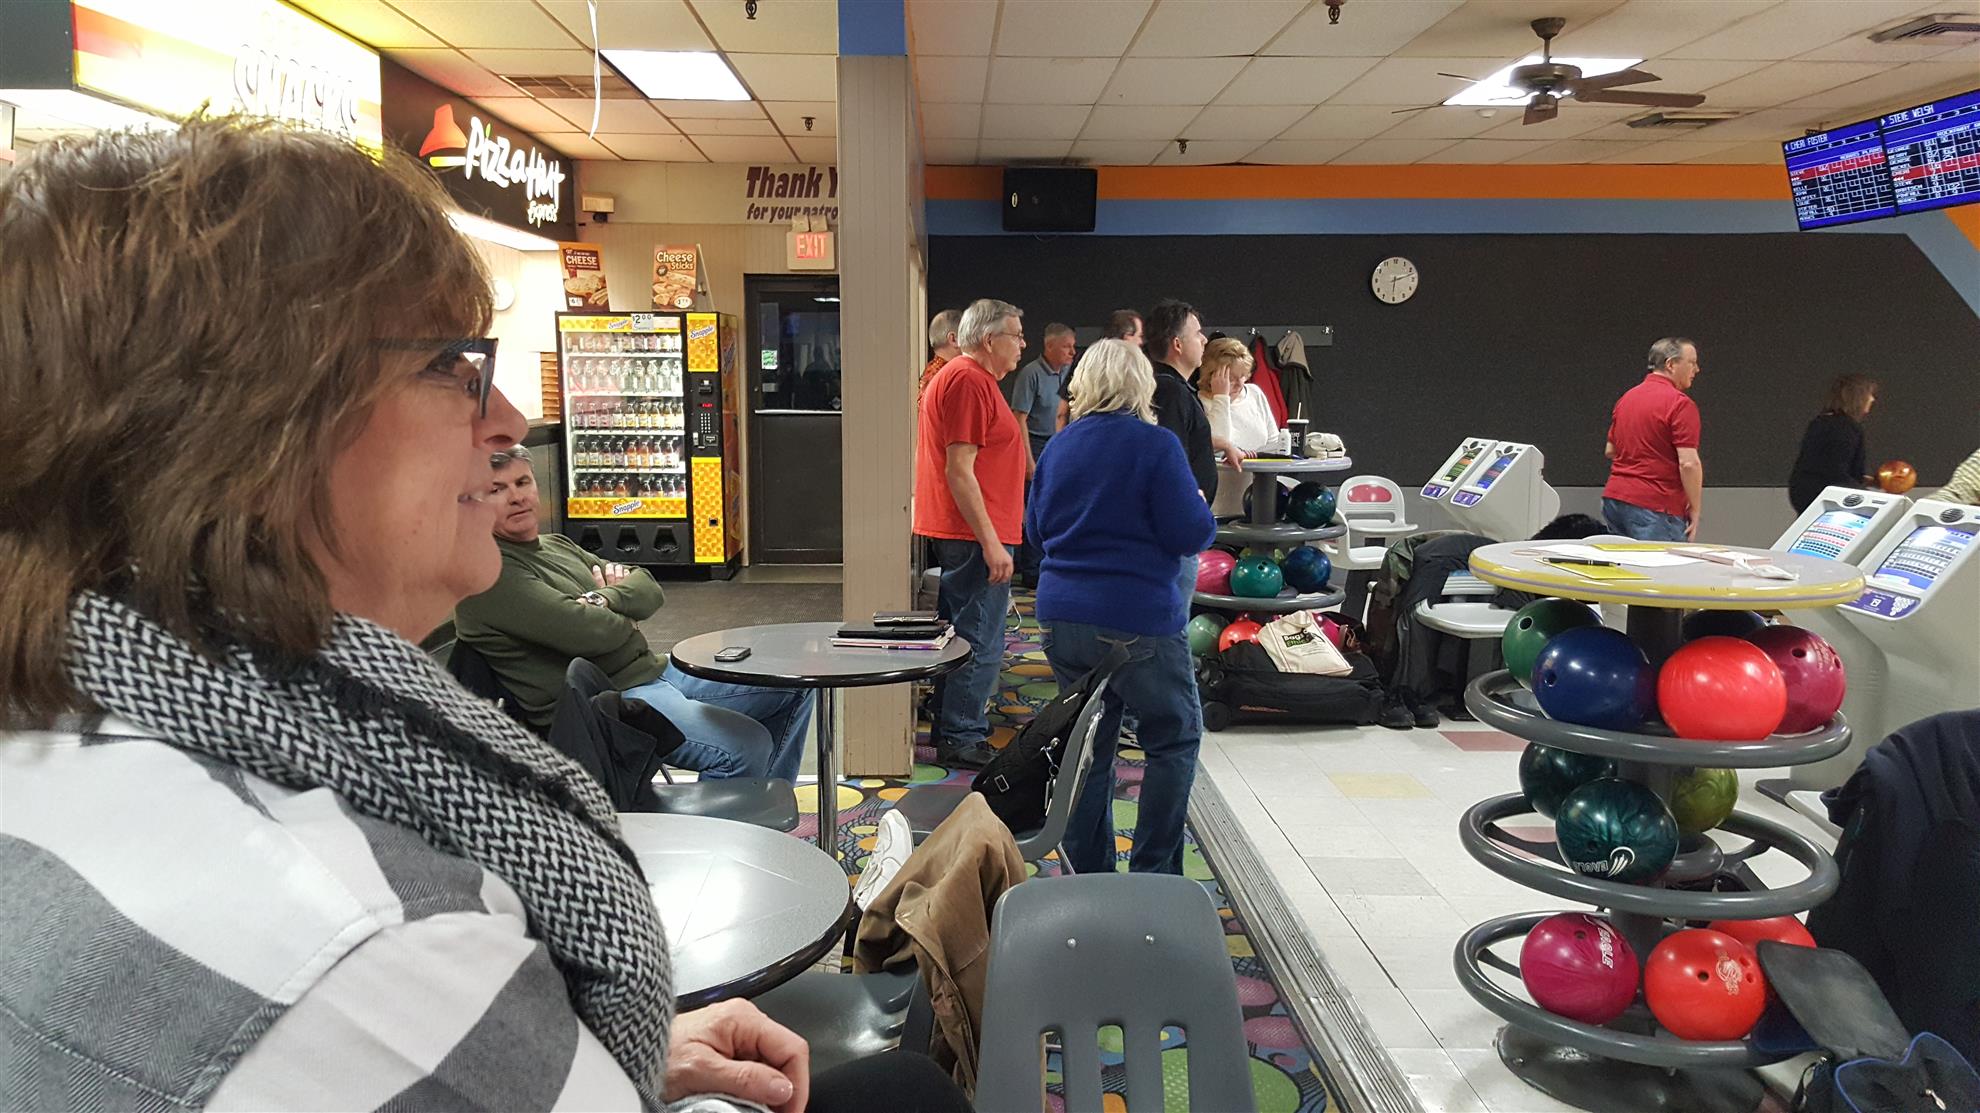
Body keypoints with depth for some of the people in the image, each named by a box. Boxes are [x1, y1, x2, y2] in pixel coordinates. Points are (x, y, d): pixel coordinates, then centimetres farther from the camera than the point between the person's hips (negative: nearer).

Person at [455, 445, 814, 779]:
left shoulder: (556, 545, 17)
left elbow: (649, 590, 11)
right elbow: (585, 633, -23)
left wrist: (602, 599, -11)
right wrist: (624, 618, 0)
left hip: (653, 672, 10)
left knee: (795, 688, 11)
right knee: (747, 746, -30)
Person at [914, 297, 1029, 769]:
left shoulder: (963, 377, 18)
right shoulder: (969, 381, -16)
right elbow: (959, 470, -22)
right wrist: (991, 543, -23)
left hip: (958, 535, 11)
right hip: (974, 535, -11)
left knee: (962, 636, 18)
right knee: (981, 642, -6)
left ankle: (954, 727, 28)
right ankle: (962, 739, 1)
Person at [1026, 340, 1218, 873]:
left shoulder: (1059, 446, 8)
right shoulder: (1155, 445, -11)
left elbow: (1036, 526, 17)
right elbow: (1193, 534, -12)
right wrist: (1202, 506, 8)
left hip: (1061, 618, 6)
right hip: (1136, 622, -6)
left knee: (1088, 743, 15)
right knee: (1175, 738, 9)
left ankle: (1086, 873, 21)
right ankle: (1153, 874, 8)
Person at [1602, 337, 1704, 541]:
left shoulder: (1626, 397, 14)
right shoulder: (1680, 403, -11)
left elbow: (1610, 450, 23)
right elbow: (1689, 463, -17)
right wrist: (1695, 510, -8)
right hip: (1655, 507, -8)